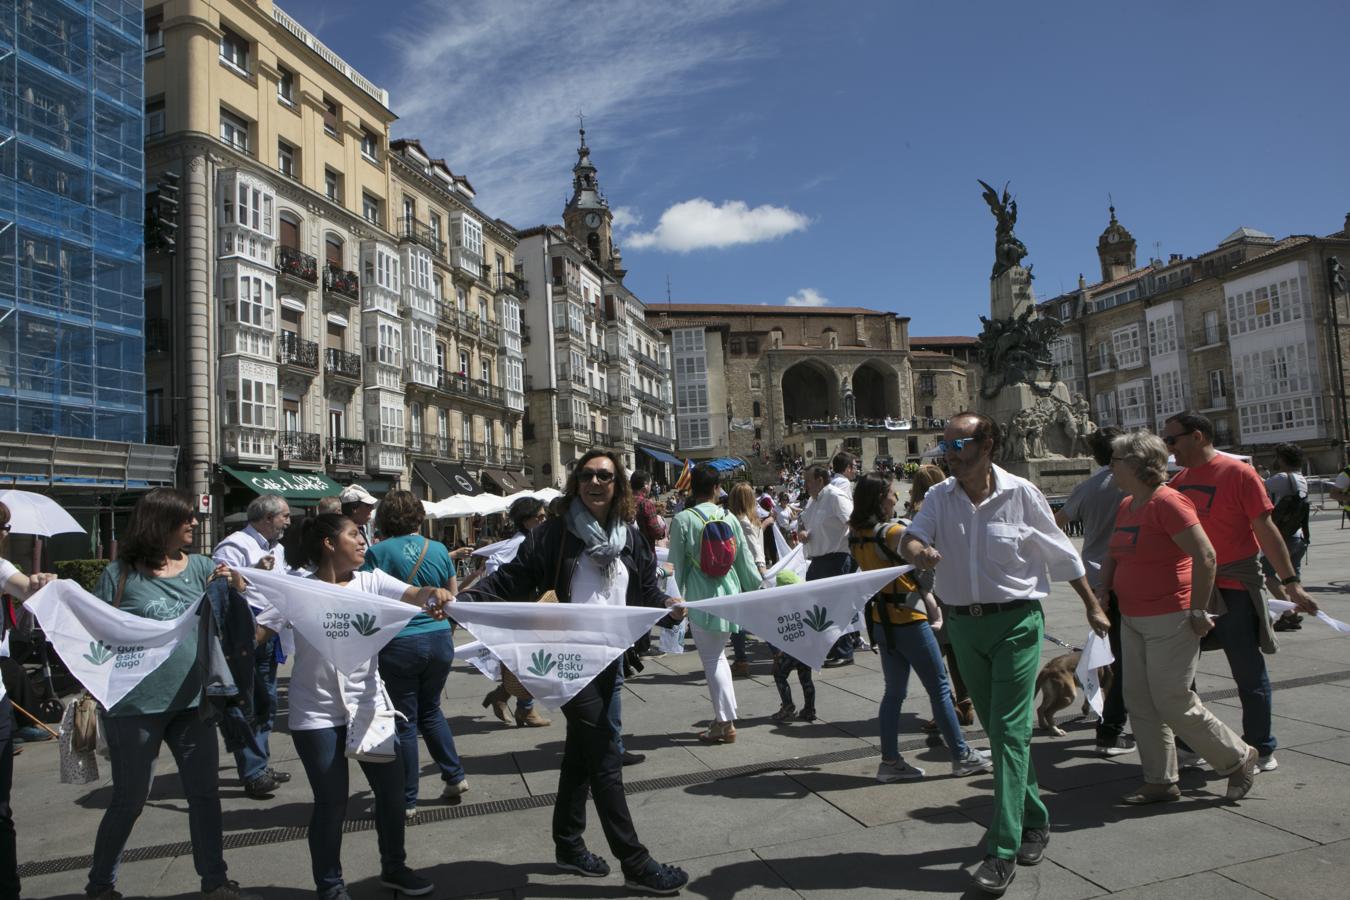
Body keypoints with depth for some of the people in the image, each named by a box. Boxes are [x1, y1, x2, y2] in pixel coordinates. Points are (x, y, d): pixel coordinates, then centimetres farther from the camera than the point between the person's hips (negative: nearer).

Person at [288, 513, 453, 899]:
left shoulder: (370, 580, 0)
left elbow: (411, 596, -14)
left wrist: (431, 592, -37)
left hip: (368, 703, 4)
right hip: (318, 713, -4)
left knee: (392, 785, 13)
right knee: (332, 800, 5)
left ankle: (393, 867, 35)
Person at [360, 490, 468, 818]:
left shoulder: (378, 552, -9)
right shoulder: (438, 549, 2)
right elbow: (452, 598, 12)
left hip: (399, 645, -4)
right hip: (440, 640, 4)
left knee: (404, 720, 7)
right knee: (430, 709, 23)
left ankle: (407, 800, 17)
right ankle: (455, 776, 24)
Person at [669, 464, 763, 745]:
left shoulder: (683, 519, -9)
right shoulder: (729, 518, 1)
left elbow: (677, 564, -5)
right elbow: (745, 559, 6)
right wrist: (758, 588, 19)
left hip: (700, 598, -4)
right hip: (729, 594, 4)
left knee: (712, 659, 4)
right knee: (717, 656, 17)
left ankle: (726, 723, 6)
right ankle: (723, 718, 23)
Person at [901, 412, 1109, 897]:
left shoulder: (1021, 494, -8)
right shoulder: (940, 497, 2)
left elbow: (1061, 554, 2)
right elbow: (910, 537, -12)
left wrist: (1092, 606, 8)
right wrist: (916, 551, -36)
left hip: (1016, 622, -4)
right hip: (963, 624, 5)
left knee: (1010, 731, -7)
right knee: (998, 729, 15)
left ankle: (1004, 849, -1)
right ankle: (1033, 820, 35)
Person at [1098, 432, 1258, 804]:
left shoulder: (1167, 502, -17)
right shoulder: (1126, 505, 10)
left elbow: (1205, 556, -20)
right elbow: (1114, 555, 22)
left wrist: (1197, 610, -18)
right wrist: (1104, 586, 5)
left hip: (1170, 620, -9)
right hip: (1133, 620, 9)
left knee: (1173, 702, -2)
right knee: (1140, 701, 10)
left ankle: (1239, 759, 21)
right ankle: (1160, 782, 21)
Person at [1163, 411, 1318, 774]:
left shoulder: (1238, 473, -9)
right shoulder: (1178, 480, 8)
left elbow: (1265, 530, -10)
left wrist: (1290, 582, -12)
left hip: (1233, 590, -6)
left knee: (1249, 673, 6)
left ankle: (1261, 750, 23)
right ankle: (1188, 746, 24)